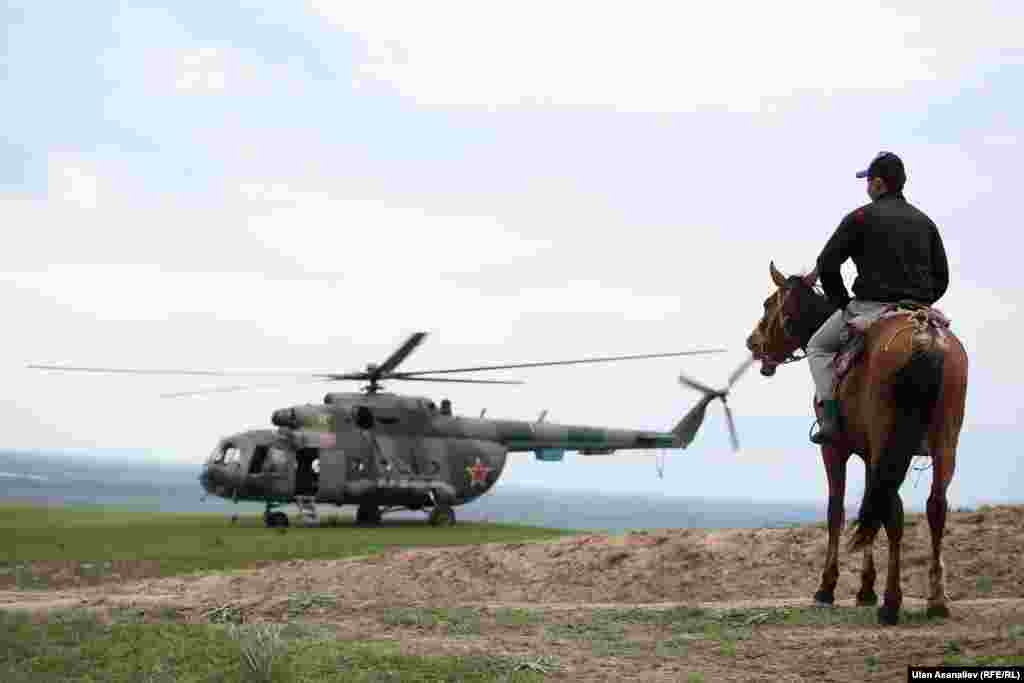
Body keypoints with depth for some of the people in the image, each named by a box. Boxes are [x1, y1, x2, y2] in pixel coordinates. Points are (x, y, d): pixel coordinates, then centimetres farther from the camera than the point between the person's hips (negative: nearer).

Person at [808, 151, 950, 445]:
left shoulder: (861, 217, -3)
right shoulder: (924, 221, 13)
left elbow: (827, 264, -6)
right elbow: (942, 277, 13)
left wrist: (842, 302, 5)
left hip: (873, 308, -5)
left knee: (818, 346, 15)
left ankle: (830, 416, -5)